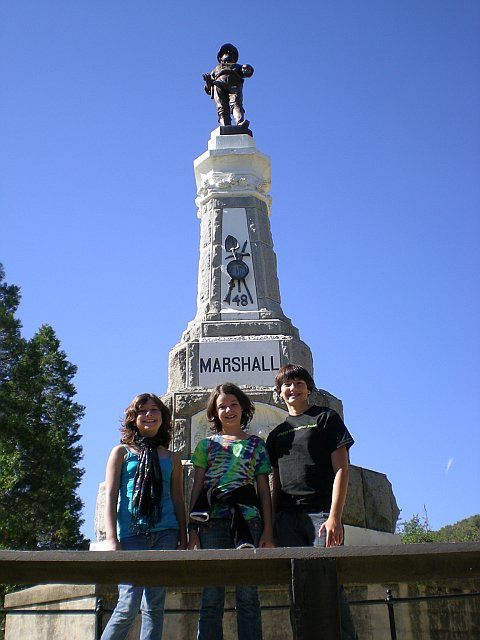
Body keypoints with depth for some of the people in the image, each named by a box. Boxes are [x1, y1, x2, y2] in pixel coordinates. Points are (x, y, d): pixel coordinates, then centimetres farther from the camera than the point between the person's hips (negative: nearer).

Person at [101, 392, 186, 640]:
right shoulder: (122, 452, 10)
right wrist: (112, 538, -8)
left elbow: (178, 501, 16)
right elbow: (110, 496, 3)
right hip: (132, 534, -3)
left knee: (154, 606, 3)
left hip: (165, 534, 3)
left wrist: (183, 540, 6)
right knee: (128, 606, -12)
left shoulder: (171, 458, 17)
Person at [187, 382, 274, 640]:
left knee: (247, 594, -3)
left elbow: (264, 490, 11)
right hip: (213, 521, 1)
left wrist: (268, 531, 2)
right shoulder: (206, 445, 16)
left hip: (247, 520, 0)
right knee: (211, 595, -2)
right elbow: (197, 487, 12)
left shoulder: (256, 444, 15)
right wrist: (192, 529, 3)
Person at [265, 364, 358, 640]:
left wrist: (334, 516, -12)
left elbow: (341, 469, -2)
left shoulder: (326, 418, 7)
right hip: (287, 518, 5)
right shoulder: (277, 434, 21)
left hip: (320, 513, -4)